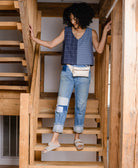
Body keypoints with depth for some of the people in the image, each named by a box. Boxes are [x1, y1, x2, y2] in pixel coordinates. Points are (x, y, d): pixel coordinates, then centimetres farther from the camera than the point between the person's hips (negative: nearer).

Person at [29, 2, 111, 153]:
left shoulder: (91, 33, 9)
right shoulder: (66, 31, 10)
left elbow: (99, 49, -1)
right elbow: (51, 44, 9)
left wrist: (105, 32, -4)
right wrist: (34, 38, 2)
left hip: (83, 74, 0)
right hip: (67, 72, 1)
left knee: (81, 105, 1)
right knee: (61, 104, -6)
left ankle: (77, 138, 16)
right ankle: (54, 140, -3)